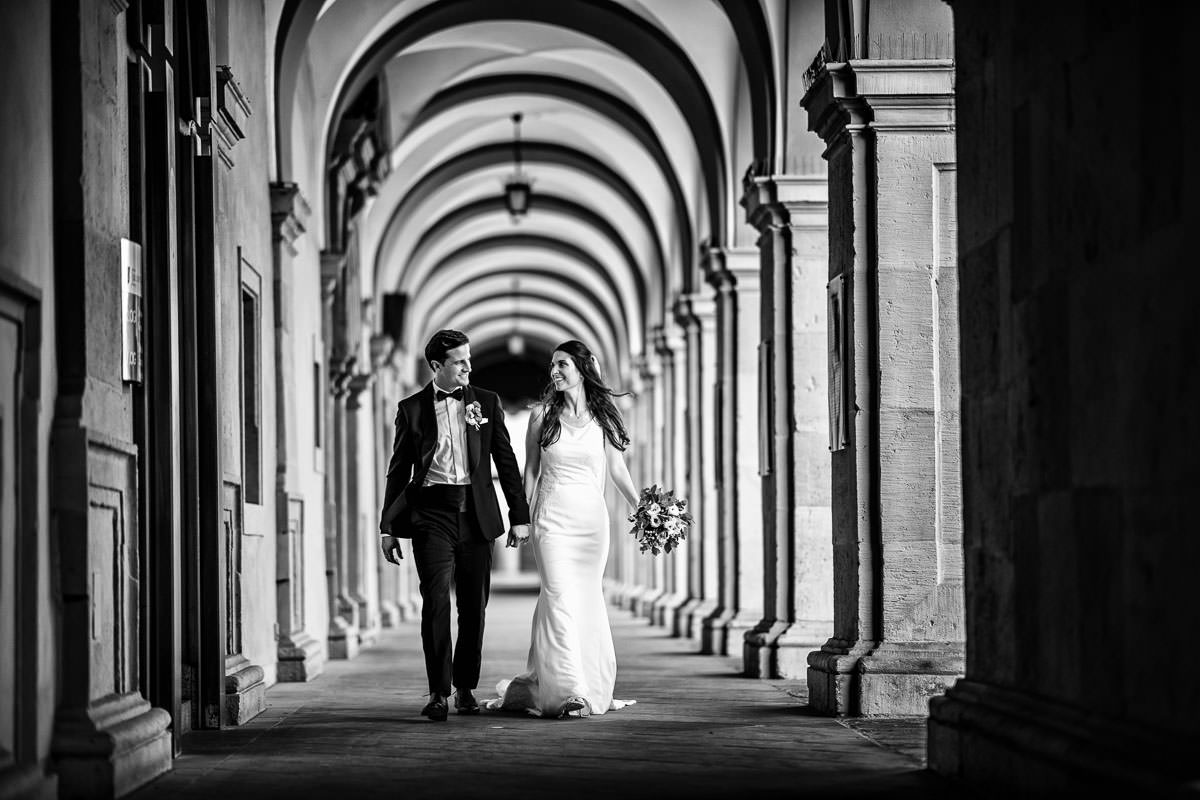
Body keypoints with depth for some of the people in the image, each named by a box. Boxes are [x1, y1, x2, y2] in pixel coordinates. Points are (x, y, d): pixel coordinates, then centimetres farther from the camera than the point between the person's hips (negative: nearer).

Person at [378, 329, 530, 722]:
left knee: (474, 606, 6)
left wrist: (519, 515, 4)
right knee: (436, 601, -13)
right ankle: (439, 693, -12)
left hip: (475, 513, 2)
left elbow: (506, 461, 10)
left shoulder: (486, 402, 9)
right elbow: (398, 470, 10)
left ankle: (466, 687, 20)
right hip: (431, 512, -2)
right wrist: (387, 527, 7)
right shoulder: (412, 408, 6)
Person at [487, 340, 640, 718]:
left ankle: (593, 686, 15)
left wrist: (640, 507, 2)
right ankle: (568, 691, -17)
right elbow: (530, 471, 9)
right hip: (552, 516, -2)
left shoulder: (603, 417, 6)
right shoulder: (543, 414, 4)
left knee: (588, 601, 2)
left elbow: (616, 468, 12)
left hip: (591, 517, 2)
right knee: (561, 598, -13)